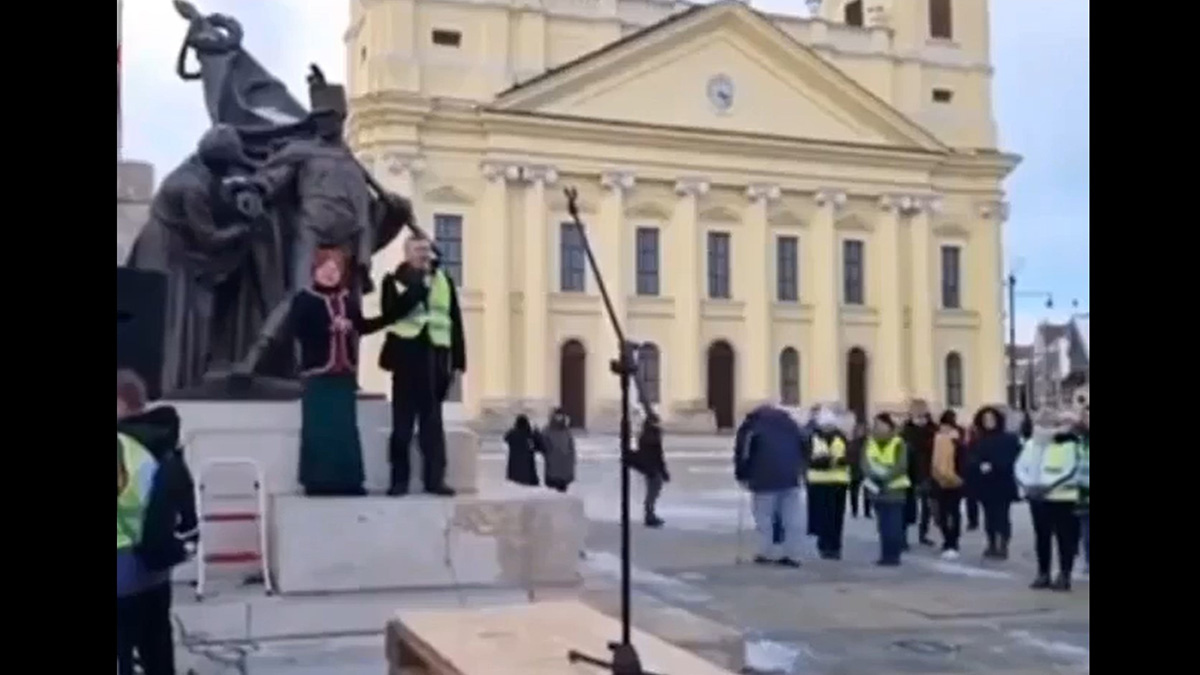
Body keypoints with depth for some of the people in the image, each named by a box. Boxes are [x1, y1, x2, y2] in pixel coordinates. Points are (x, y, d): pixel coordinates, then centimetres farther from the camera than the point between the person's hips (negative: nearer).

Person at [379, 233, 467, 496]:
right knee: (403, 423, 2)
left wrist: (458, 361, 3)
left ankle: (435, 478, 10)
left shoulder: (444, 280, 10)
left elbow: (455, 323, 8)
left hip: (435, 359, 3)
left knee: (433, 422, 7)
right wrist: (421, 284, -17)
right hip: (407, 357, -2)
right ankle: (399, 479, 8)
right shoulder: (394, 280, 2)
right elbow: (392, 311, -17)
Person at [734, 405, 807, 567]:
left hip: (765, 479, -4)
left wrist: (742, 476, 10)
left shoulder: (751, 426, 9)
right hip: (791, 478, 4)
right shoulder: (790, 423, 22)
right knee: (791, 518, 6)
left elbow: (742, 453, 2)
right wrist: (799, 470, 24)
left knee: (764, 517, 3)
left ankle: (766, 554, 0)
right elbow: (803, 448, 21)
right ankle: (792, 555, 4)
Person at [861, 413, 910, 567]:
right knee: (882, 525, 8)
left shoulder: (898, 443, -7)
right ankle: (885, 555, 14)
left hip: (894, 488, -5)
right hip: (877, 488, 5)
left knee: (894, 525, -6)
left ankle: (893, 555, -2)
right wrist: (872, 476, -15)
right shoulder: (870, 442, 9)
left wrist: (885, 476, -22)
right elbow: (865, 462, 3)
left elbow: (901, 466, -14)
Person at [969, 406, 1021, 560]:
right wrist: (980, 466, -21)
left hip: (1003, 484, -4)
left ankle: (1003, 546, 0)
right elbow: (971, 459, 1)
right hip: (985, 485, 4)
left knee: (1002, 515, -4)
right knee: (989, 515, 10)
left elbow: (1013, 459, -10)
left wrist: (993, 467, -19)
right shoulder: (977, 441, 9)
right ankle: (992, 544, 17)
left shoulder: (1009, 439, -2)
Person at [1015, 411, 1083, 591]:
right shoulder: (1031, 444, 9)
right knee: (1041, 537, 12)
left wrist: (1048, 486, -23)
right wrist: (1027, 484, -11)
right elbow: (1020, 466, 7)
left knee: (1065, 538, -1)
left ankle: (1064, 576, 6)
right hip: (1037, 498, 5)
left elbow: (1070, 473, -17)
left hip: (1062, 499, -5)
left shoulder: (1068, 445, -9)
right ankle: (1043, 574, 20)